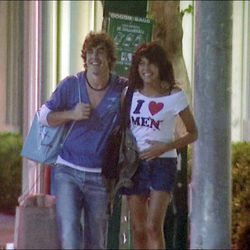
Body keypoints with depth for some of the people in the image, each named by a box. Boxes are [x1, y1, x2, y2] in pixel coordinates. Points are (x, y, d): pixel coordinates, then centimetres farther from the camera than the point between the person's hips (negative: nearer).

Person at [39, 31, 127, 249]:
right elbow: (45, 115, 3)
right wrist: (72, 114, -12)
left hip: (100, 176, 1)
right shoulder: (70, 85, -2)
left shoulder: (123, 89, -2)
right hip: (68, 171, -1)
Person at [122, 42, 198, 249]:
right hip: (135, 163, 4)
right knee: (138, 229, 5)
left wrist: (164, 148, -13)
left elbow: (193, 133, -1)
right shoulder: (132, 94, 5)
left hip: (162, 164, -4)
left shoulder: (174, 96, -5)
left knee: (154, 227, -14)